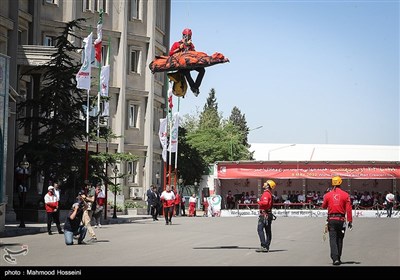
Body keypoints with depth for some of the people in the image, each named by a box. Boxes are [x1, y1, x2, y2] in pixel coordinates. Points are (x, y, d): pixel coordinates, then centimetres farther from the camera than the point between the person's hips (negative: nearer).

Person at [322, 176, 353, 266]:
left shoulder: (327, 195, -1)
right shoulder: (345, 195, -3)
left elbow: (324, 206, 14)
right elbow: (348, 209, -5)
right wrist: (350, 221, -1)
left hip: (331, 219, 0)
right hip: (341, 219, 0)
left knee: (333, 239, -1)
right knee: (339, 239, 14)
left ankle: (335, 258, -16)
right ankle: (338, 258, 20)